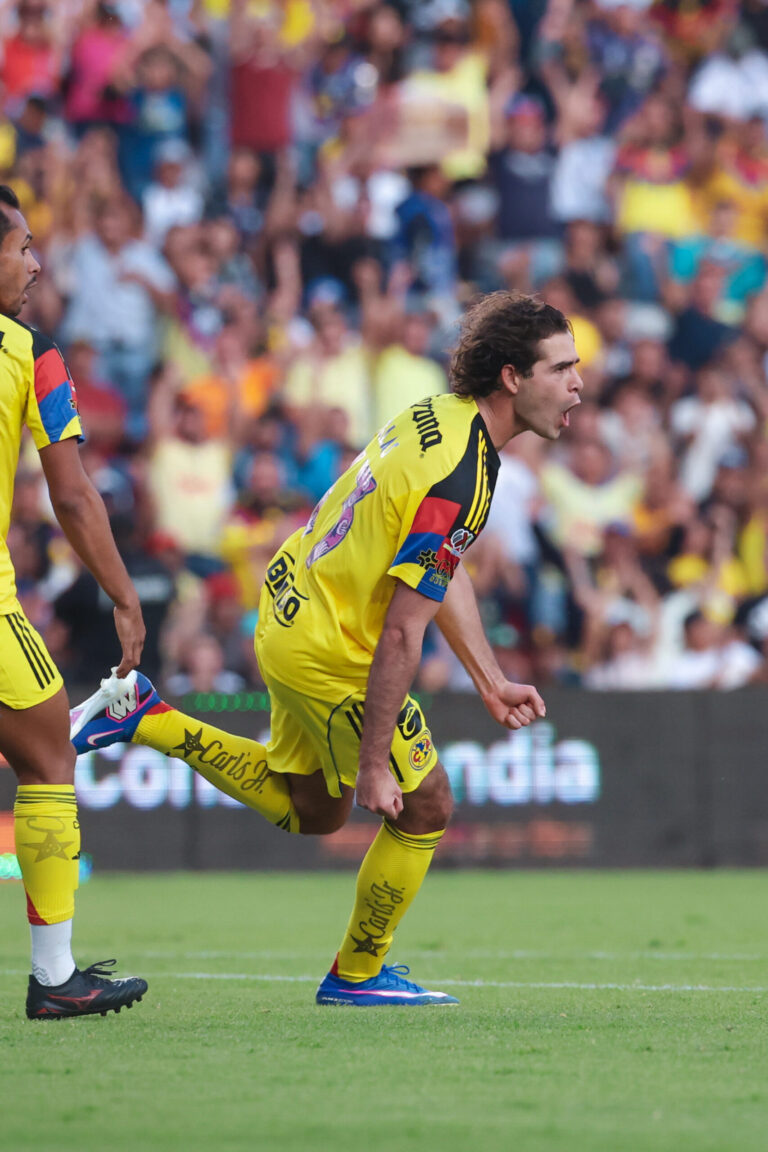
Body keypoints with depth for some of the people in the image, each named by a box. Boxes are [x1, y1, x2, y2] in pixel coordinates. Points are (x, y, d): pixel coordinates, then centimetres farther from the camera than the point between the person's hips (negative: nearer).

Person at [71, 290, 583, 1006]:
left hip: (290, 614, 9)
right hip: (332, 655, -9)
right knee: (424, 808, 4)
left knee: (310, 812, 25)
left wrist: (490, 681, 14)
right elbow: (401, 633, -28)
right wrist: (373, 761, -23)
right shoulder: (458, 483, -29)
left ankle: (145, 718, 25)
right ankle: (357, 975, 19)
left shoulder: (441, 415, 1)